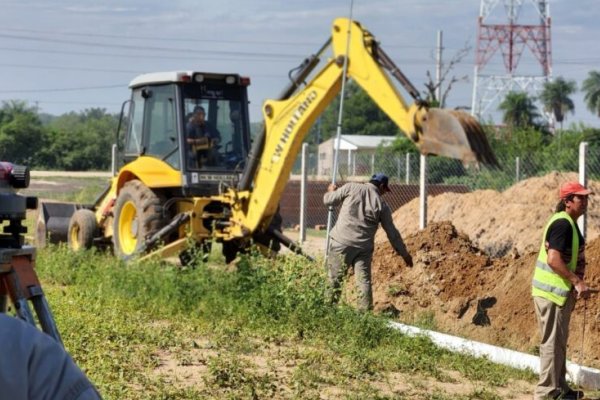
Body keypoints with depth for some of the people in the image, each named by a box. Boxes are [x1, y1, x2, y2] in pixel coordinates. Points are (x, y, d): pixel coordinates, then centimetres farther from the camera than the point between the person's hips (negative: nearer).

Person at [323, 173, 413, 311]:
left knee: (334, 278, 3)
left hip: (342, 243, -1)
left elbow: (329, 201, 6)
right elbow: (392, 233, 9)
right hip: (364, 247, 1)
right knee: (364, 281, 6)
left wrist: (331, 191, 30)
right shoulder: (382, 205, 5)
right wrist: (404, 254, 18)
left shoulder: (352, 187, 0)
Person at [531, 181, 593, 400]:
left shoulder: (569, 223, 14)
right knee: (552, 342, -6)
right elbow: (553, 259, -26)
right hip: (552, 292, -10)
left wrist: (576, 284, 14)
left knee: (559, 342, 17)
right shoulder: (562, 223, -18)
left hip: (560, 291, 10)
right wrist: (578, 281, -25)